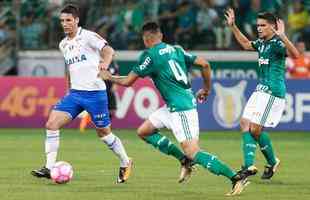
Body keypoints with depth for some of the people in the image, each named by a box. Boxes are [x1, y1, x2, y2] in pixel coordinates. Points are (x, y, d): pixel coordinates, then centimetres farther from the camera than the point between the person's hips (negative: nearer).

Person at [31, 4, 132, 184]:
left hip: (95, 92, -6)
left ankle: (126, 163, 27)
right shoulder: (63, 45, 14)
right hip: (74, 93, 6)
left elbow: (108, 50, -17)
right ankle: (49, 168, -9)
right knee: (52, 123, -11)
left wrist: (105, 64, -37)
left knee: (104, 133, 4)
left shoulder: (88, 36, -7)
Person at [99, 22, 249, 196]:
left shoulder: (150, 55, -9)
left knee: (193, 153, -12)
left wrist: (109, 77, 17)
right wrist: (206, 89, 23)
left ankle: (237, 178, -19)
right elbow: (204, 64, 9)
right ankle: (185, 160, 17)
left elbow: (127, 82, -3)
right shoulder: (176, 50, 12)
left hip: (181, 108, -9)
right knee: (144, 132, 17)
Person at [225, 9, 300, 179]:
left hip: (273, 92, -9)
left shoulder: (276, 43, -14)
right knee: (245, 124, 5)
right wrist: (233, 26, 32)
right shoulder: (261, 43, 13)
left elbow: (295, 54, -32)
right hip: (261, 89, 9)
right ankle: (249, 166, 6)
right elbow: (246, 44, 34)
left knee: (256, 130, -9)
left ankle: (272, 163, 8)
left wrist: (282, 36, -44)